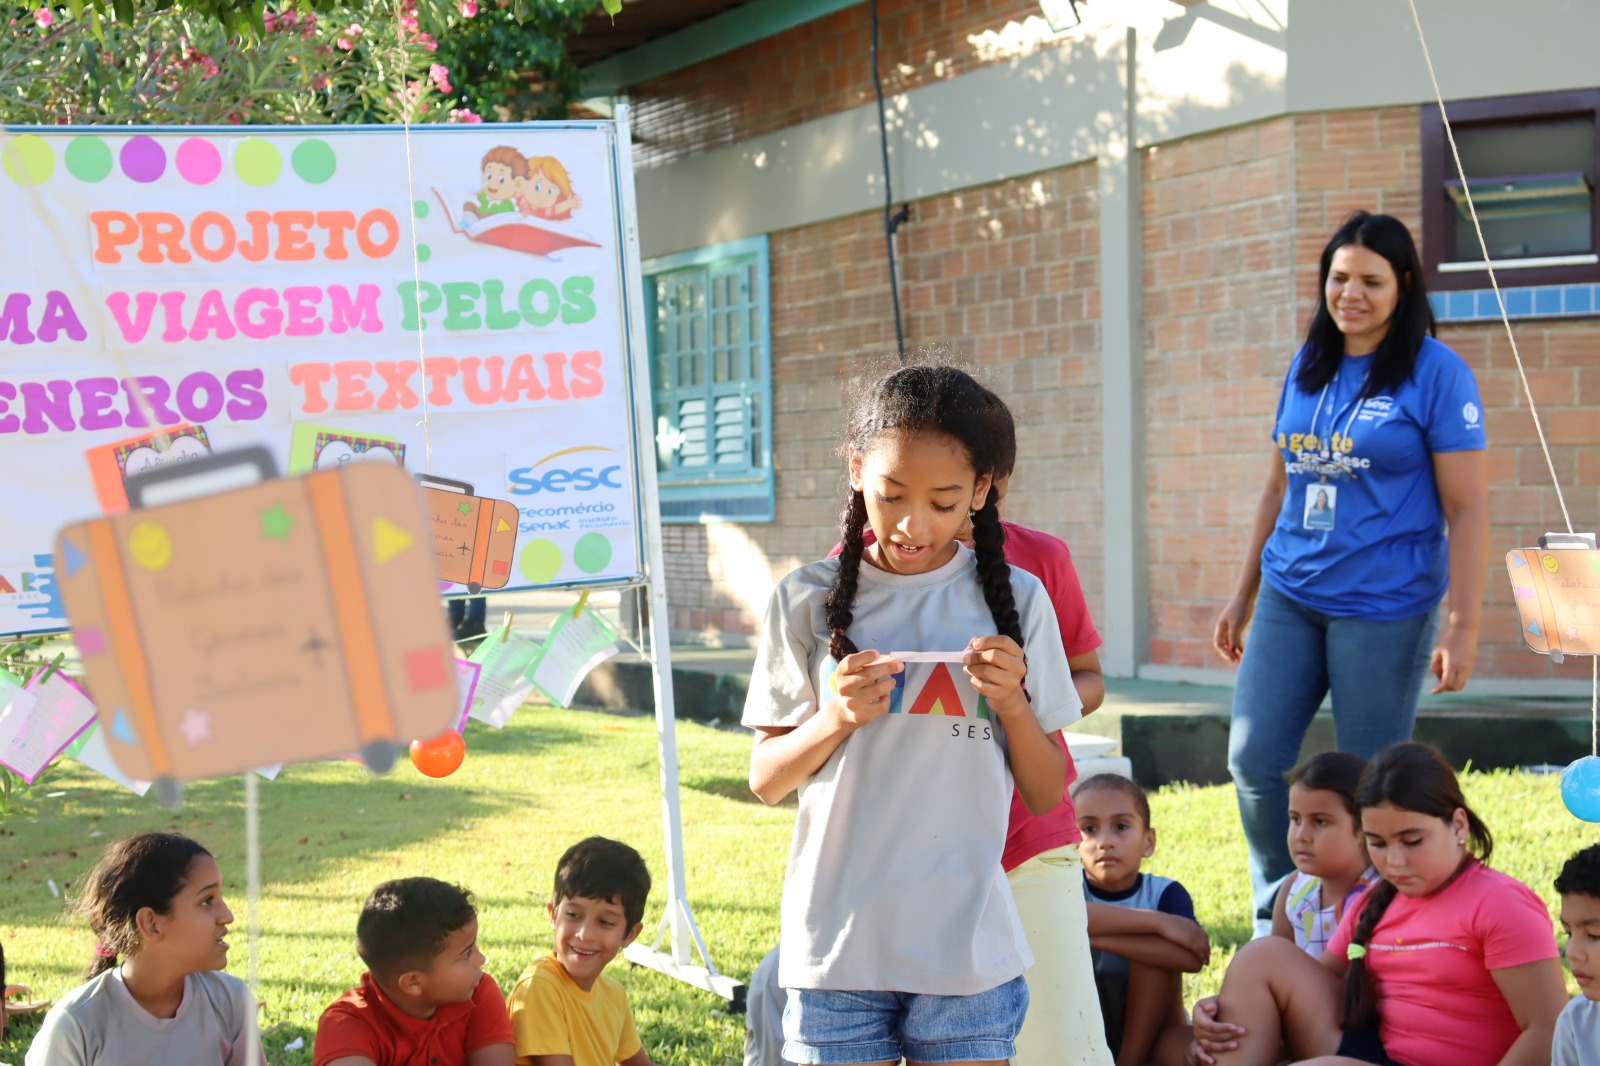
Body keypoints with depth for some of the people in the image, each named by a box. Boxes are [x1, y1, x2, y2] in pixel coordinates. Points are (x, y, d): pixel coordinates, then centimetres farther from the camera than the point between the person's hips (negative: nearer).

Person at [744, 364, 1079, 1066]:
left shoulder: (1015, 599, 2)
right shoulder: (810, 601, 0)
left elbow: (1046, 796, 6)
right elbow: (765, 781, 5)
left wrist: (1011, 702, -11)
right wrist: (835, 719, -12)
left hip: (968, 947, 0)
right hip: (836, 946, 0)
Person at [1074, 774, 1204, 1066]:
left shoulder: (1165, 893, -10)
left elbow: (1193, 957, -32)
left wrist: (1096, 935, -36)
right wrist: (1155, 921, -39)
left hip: (1149, 1030, 0)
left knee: (1157, 951, -26)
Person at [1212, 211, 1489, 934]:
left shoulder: (1436, 373, -6)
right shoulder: (1307, 366, 11)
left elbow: (1467, 509, -8)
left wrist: (1462, 629, -14)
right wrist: (1242, 596, 18)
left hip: (1385, 606, -5)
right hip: (1290, 597, 5)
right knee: (1253, 758, 0)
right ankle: (1278, 919, 18)